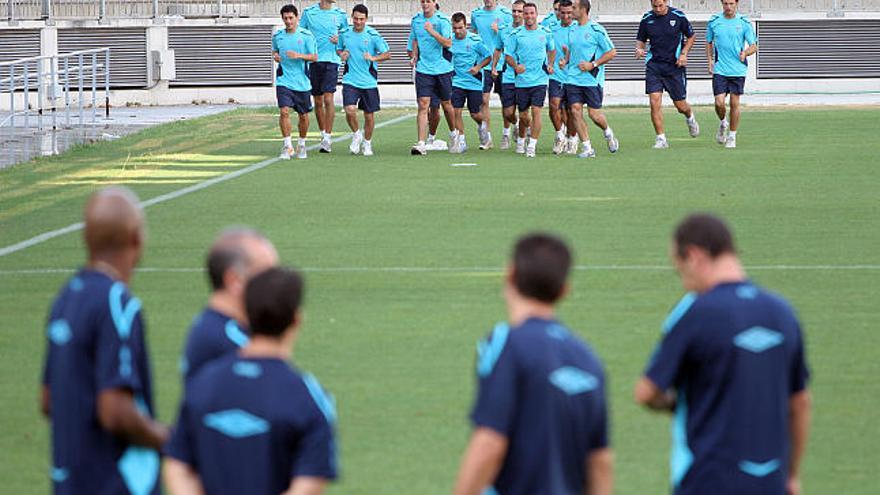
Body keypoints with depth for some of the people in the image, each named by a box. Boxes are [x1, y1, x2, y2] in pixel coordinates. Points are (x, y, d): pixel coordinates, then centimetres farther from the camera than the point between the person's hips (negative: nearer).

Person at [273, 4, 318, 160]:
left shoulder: (306, 35, -5)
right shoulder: (277, 36, 4)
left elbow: (314, 57, -6)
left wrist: (299, 55, -21)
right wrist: (275, 56, 1)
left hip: (302, 82, -1)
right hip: (283, 81, 1)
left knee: (303, 116, 8)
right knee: (284, 111, -16)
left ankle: (301, 144, 30)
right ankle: (287, 146, -7)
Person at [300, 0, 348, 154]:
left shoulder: (340, 14, 5)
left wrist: (339, 39, -5)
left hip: (331, 60, -1)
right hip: (313, 61, 1)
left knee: (328, 99, -13)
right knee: (318, 101, 8)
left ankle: (328, 137, -11)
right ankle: (323, 134, 23)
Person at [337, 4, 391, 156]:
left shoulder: (373, 35, -6)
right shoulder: (344, 34, 4)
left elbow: (387, 54, -3)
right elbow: (339, 49, 21)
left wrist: (373, 58, -21)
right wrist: (342, 54, -2)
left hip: (369, 82, -1)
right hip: (350, 80, 1)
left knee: (369, 115, 7)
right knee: (350, 110, -17)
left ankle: (367, 143, 29)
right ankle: (356, 134, 11)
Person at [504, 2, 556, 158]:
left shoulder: (546, 33, 4)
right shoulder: (516, 34, -1)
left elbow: (552, 49, 22)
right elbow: (507, 55, 2)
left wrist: (550, 64, 6)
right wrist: (515, 66, -17)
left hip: (540, 79, 0)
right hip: (522, 80, 0)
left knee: (536, 110, -14)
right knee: (523, 115, 7)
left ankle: (532, 145, -9)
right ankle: (521, 139, 35)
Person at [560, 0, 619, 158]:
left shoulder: (596, 30, -9)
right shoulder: (573, 31, 12)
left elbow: (612, 52, -7)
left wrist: (593, 64, -14)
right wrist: (566, 61, 7)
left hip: (592, 79, -6)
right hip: (573, 78, 6)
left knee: (594, 113, -5)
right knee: (575, 111, -6)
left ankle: (608, 134, 27)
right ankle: (587, 148, 0)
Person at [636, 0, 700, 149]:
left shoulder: (678, 16, -6)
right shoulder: (646, 19, -1)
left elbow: (691, 36, 6)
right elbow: (640, 40, 10)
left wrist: (684, 54, -7)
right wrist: (639, 49, -13)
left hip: (675, 66, -1)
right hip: (653, 66, 1)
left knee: (680, 106, 4)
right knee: (655, 102, -12)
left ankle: (690, 117, 41)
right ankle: (661, 139, -4)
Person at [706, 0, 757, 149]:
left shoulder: (744, 23, -2)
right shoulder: (713, 22, 3)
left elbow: (754, 46, 1)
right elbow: (709, 43, 16)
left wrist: (745, 53, -20)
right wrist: (710, 61, 4)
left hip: (738, 69, -1)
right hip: (720, 70, 1)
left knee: (734, 104, 2)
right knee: (719, 103, -9)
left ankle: (732, 137, 16)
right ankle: (723, 124, 23)